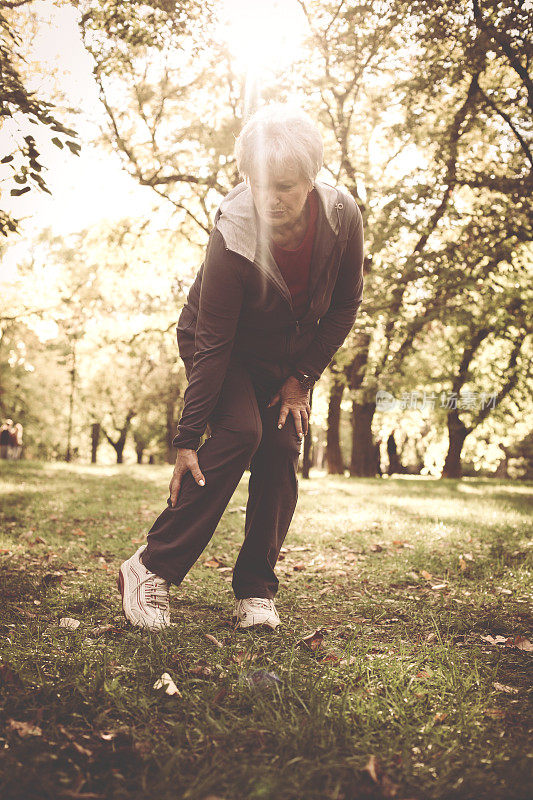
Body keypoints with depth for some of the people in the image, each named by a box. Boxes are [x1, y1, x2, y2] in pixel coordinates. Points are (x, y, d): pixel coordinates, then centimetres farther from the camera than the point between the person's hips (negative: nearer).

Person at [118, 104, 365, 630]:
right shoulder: (232, 236, -33)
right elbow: (213, 345, -29)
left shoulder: (342, 216, -22)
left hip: (289, 357, 4)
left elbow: (345, 306, -7)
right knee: (240, 432, -25)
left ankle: (255, 592, 1)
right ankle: (152, 568, -16)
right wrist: (187, 439, -28)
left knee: (282, 451, -9)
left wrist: (302, 378, -10)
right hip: (230, 352, -4)